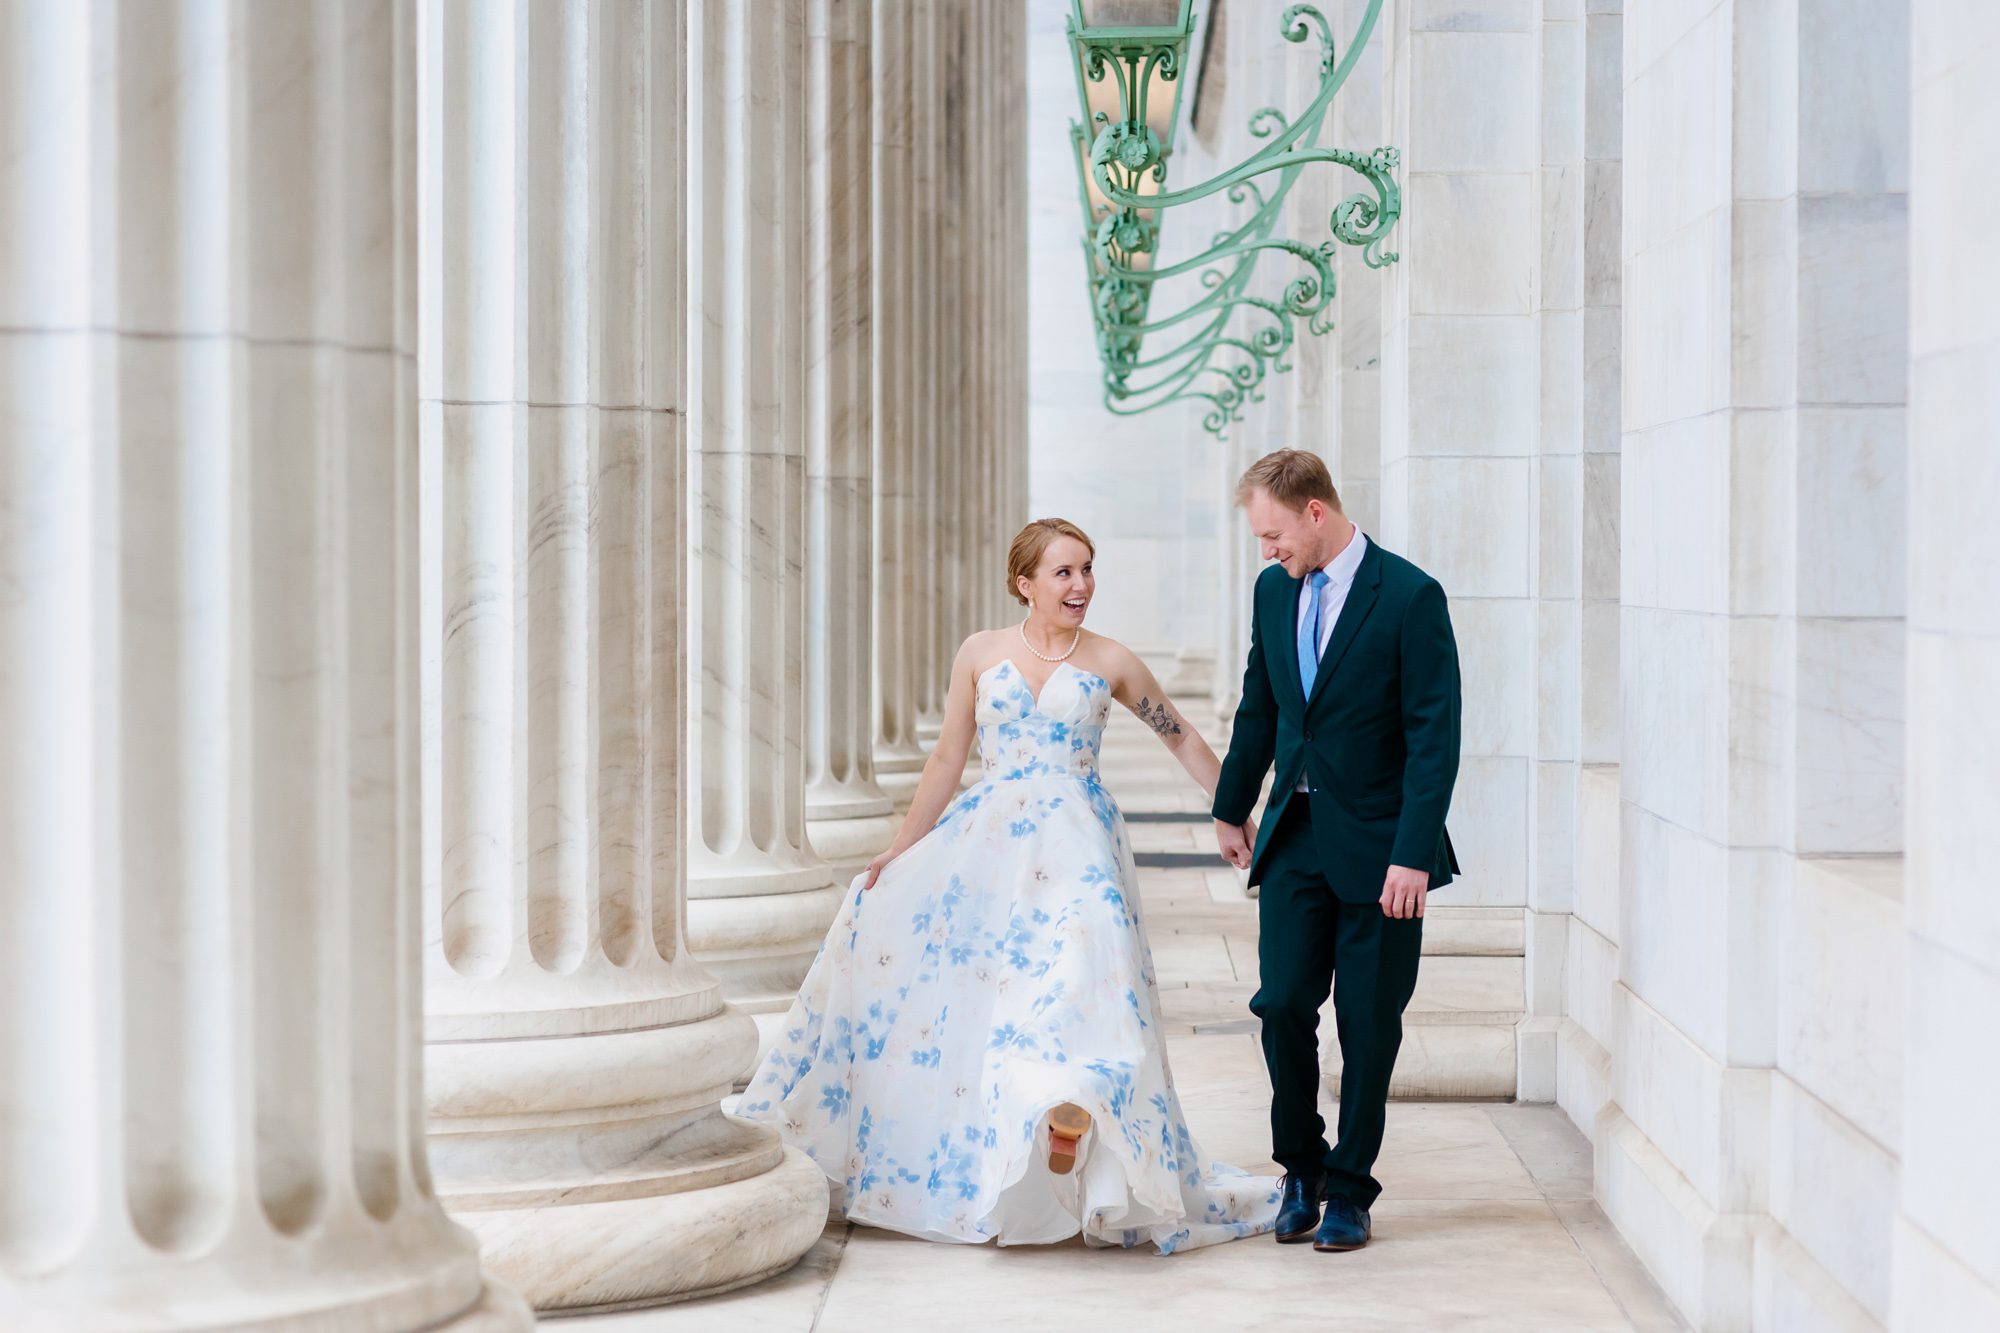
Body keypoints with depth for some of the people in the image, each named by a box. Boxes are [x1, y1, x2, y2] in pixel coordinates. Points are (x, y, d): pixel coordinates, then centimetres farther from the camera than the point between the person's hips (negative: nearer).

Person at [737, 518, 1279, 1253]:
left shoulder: (1111, 663, 3)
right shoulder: (980, 654, 5)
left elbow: (1182, 738, 13)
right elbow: (947, 759, 9)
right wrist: (899, 849, 6)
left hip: (1074, 846, -2)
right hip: (985, 840, 2)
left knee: (1079, 970, -22)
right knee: (889, 912, -6)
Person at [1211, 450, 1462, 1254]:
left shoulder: (1410, 597, -13)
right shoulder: (1274, 590, 6)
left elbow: (1434, 736, -15)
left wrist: (1412, 855, -19)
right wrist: (1231, 809, 23)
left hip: (1377, 847, -4)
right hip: (1294, 838, 5)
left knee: (1368, 1024, 3)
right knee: (1282, 1006, -1)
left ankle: (1349, 1188, 15)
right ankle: (1301, 1171, 17)